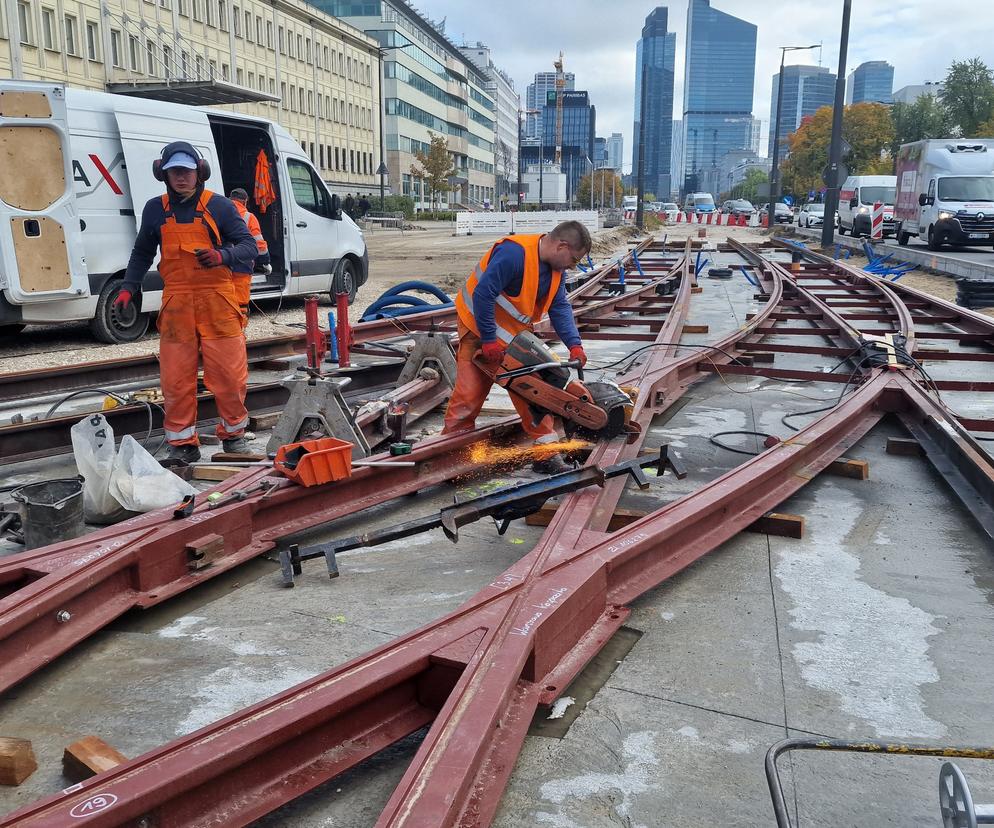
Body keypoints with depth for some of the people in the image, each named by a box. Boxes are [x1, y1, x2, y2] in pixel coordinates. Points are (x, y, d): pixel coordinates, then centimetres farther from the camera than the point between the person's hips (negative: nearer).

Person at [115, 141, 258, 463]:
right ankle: (183, 444, 15)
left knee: (229, 372, 1)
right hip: (176, 303, 2)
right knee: (176, 378, 3)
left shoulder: (218, 205, 1)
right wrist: (128, 288, 10)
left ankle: (234, 433, 21)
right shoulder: (155, 209, 11)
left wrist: (221, 256, -19)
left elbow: (249, 246, 0)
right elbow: (142, 254, 21)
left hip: (217, 300, -2)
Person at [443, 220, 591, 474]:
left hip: (514, 334, 7)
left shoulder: (555, 267, -3)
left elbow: (560, 307, -2)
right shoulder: (513, 253, -31)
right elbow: (482, 294, -31)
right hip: (480, 330, -7)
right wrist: (489, 340, -25)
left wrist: (574, 345, -15)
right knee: (470, 391, -4)